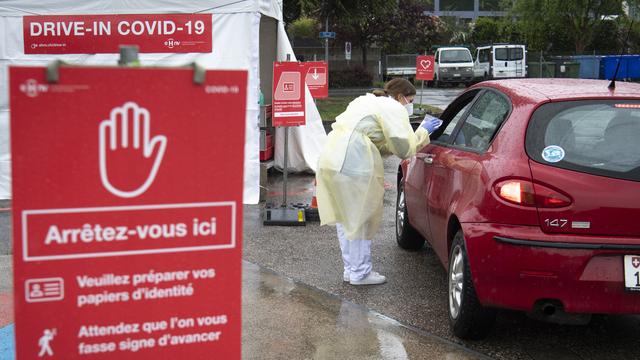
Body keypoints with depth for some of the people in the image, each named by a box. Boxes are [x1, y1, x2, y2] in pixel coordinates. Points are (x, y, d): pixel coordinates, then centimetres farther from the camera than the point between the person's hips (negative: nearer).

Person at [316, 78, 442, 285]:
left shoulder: (368, 101, 28)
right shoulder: (394, 108, 0)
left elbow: (380, 145, 25)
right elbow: (405, 149, -3)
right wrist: (423, 131, 12)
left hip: (330, 157, 10)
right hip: (353, 164, -10)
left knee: (345, 217, 18)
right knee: (360, 218, 2)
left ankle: (350, 269, 28)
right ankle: (360, 273, 11)